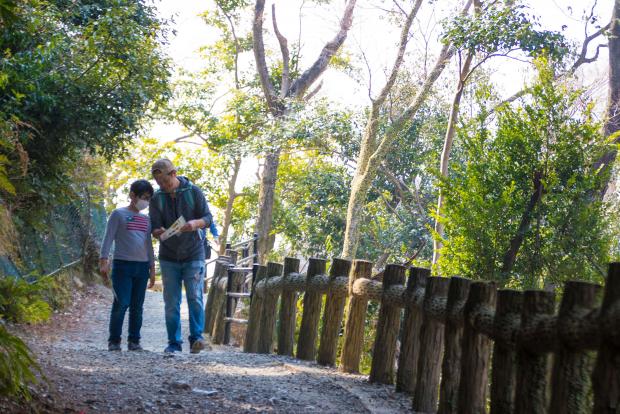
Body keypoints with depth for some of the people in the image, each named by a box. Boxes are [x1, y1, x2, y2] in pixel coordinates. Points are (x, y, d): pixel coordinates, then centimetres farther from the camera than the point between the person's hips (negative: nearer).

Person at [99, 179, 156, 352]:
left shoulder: (146, 219, 17)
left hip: (142, 267, 5)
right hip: (122, 266, -5)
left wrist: (152, 268, 17)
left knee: (137, 306, 5)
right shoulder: (119, 214, 1)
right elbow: (108, 238, -4)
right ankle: (114, 341, -1)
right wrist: (103, 261, -13)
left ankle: (134, 340, 12)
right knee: (121, 304, -9)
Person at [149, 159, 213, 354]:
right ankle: (174, 343, 6)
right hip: (169, 257, 2)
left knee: (195, 297, -13)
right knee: (171, 303, 2)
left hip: (193, 255, -2)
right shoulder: (157, 198, 1)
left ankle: (196, 338, -14)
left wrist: (195, 223, -28)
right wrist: (160, 232, -28)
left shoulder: (194, 192, -3)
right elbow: (154, 228, -3)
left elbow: (208, 218, -5)